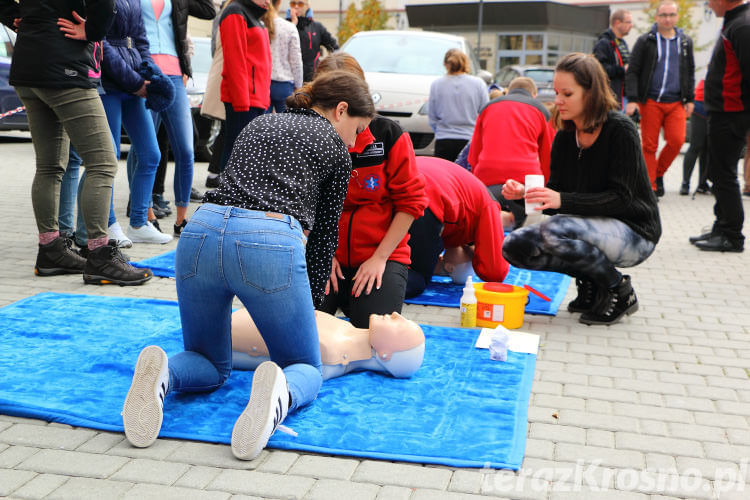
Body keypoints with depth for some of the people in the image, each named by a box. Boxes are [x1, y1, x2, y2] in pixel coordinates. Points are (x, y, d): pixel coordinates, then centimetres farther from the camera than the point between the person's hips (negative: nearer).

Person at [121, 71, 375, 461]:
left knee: (211, 366, 24)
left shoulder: (258, 124, 32)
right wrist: (310, 306, 31)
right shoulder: (335, 148, 17)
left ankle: (162, 375, -12)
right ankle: (279, 395, -23)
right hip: (271, 242, -4)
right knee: (306, 368, 15)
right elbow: (324, 234, 19)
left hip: (201, 231, 5)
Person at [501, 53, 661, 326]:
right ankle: (590, 284, 3)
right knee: (513, 247, -9)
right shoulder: (564, 138, 3)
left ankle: (620, 290, -10)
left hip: (634, 232, -7)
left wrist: (562, 200, -34)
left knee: (555, 229, -33)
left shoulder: (620, 130, -16)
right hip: (589, 228, 7)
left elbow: (620, 198, -22)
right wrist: (525, 194, -18)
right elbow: (555, 194, 4)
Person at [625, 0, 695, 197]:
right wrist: (632, 99, -11)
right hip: (650, 101, -3)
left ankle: (659, 172, 14)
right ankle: (650, 186, 7)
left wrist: (689, 99, 12)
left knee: (677, 140, -10)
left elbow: (690, 72, 19)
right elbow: (632, 71, -1)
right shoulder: (645, 41, 2)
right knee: (649, 145, -2)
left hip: (676, 103, 3)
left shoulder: (685, 42, 13)